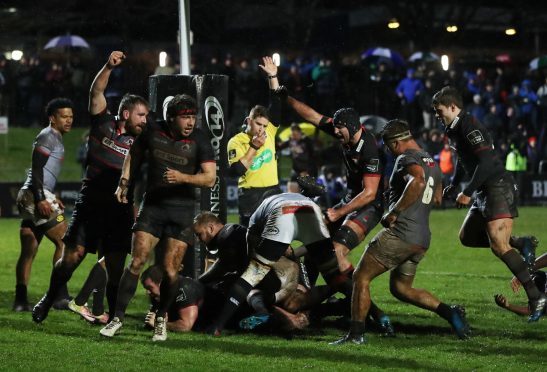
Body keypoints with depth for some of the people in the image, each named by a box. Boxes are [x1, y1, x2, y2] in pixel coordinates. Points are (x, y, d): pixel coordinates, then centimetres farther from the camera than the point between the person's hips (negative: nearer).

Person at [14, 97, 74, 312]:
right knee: (64, 242, -9)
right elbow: (36, 169, -17)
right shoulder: (48, 136, -8)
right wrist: (41, 199, -24)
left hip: (29, 197, 10)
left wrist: (52, 198, 31)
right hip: (36, 196, -10)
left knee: (28, 252, 9)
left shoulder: (55, 138, 22)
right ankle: (60, 296, -11)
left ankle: (20, 301, 10)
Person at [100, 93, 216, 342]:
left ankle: (161, 319, 17)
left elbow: (210, 178, -10)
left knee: (170, 269, -5)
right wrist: (124, 183, 11)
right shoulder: (153, 131, -1)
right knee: (137, 261, -8)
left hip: (182, 208, -1)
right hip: (152, 205, 1)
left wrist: (183, 178, -25)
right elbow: (134, 153, 18)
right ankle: (118, 317, -1)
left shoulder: (199, 139, -6)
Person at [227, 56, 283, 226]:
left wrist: (273, 77, -4)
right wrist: (254, 147, -20)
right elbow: (235, 171, -19)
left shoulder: (268, 132, 7)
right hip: (250, 196, -5)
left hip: (273, 192, 5)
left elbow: (276, 104, 4)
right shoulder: (236, 141, -7)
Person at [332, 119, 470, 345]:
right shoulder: (433, 164, 18)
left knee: (361, 277, 1)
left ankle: (356, 334, -2)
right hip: (422, 240, 9)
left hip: (400, 233, -9)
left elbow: (418, 182, -32)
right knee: (401, 288, 21)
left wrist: (394, 212, -25)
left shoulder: (407, 159, -10)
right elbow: (437, 199, 34)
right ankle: (449, 312, 5)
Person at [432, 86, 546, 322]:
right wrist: (453, 184, 33)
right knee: (467, 237, 14)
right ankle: (521, 243, 12)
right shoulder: (454, 130, 14)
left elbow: (486, 161, -25)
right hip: (486, 192, 11)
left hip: (499, 188, -11)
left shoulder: (470, 127, -17)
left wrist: (467, 193, -23)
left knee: (498, 245, -18)